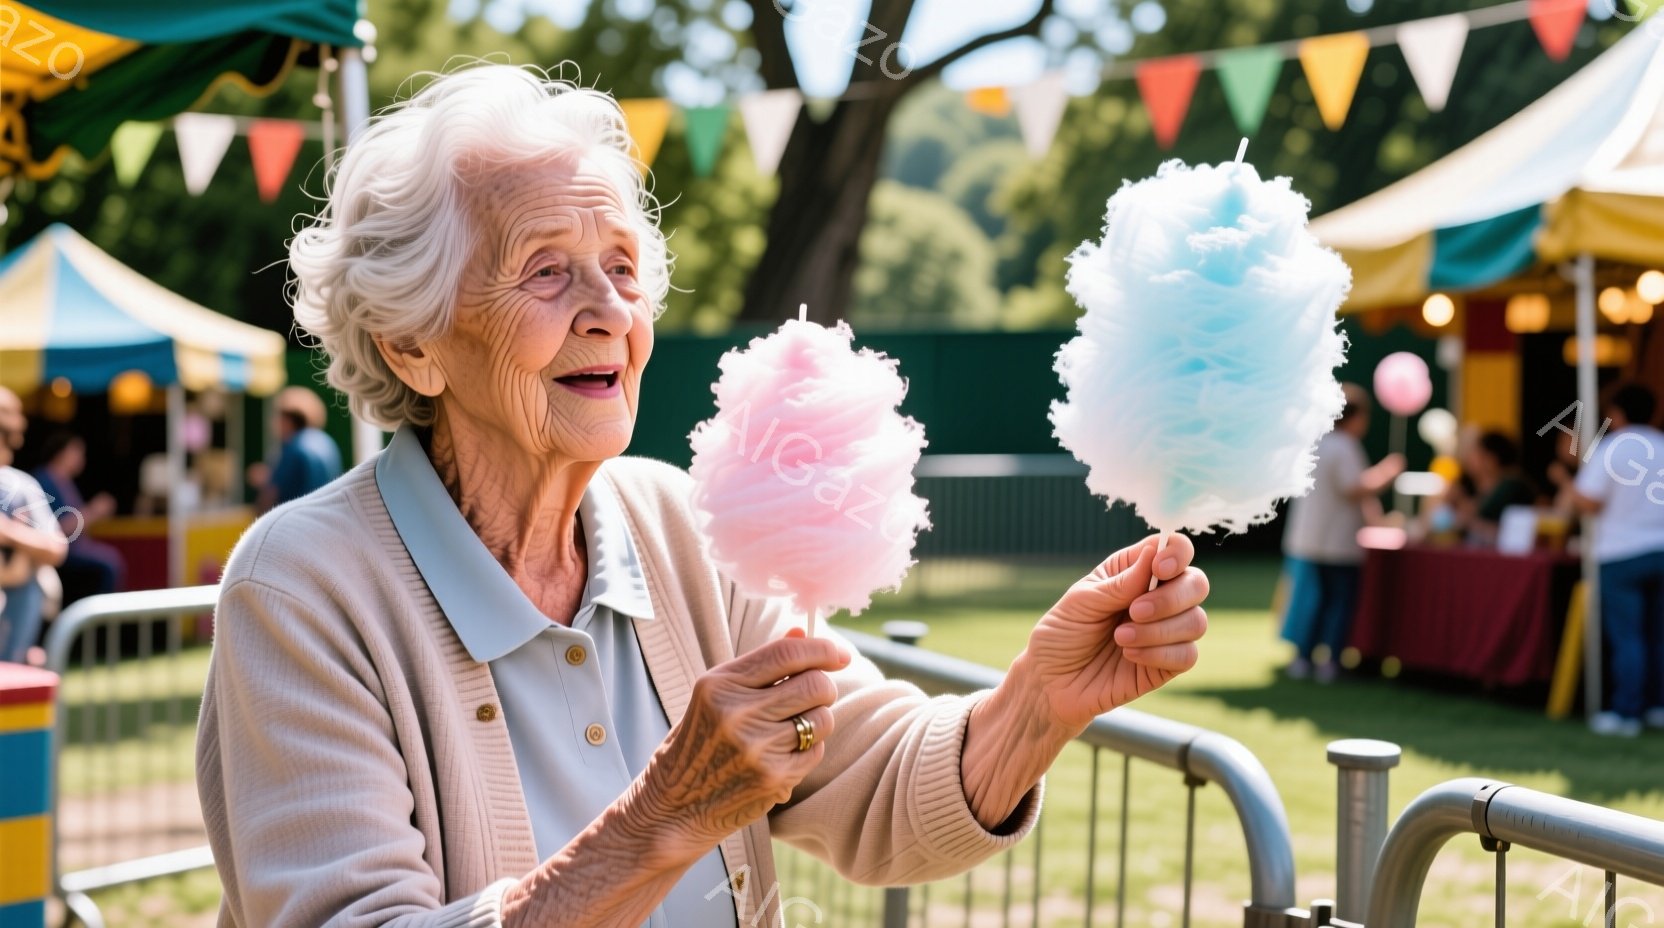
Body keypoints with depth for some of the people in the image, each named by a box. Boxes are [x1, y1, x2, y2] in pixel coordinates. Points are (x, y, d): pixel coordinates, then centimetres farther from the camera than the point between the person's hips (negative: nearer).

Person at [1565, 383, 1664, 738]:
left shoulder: (1610, 448, -10)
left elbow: (1589, 502, -14)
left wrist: (1572, 490, 5)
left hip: (1622, 554, -5)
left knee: (1626, 638, -2)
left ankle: (1626, 714, -1)